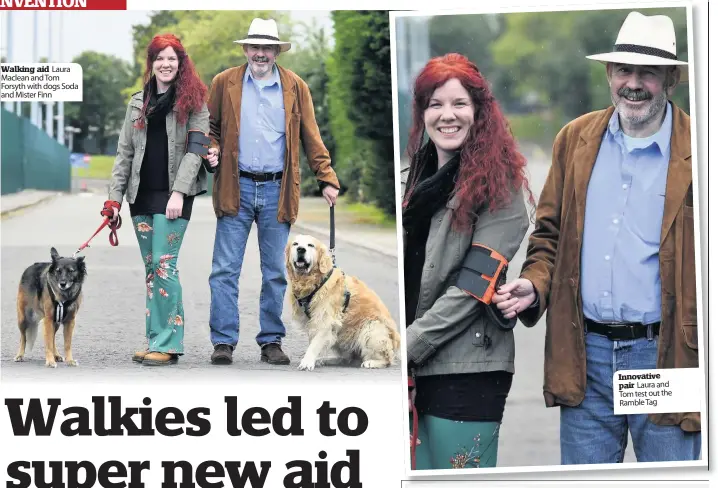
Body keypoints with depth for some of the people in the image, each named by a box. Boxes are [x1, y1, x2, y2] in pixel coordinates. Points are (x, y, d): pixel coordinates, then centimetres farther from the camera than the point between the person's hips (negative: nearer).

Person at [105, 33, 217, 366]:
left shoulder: (193, 100, 0)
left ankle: (168, 343, -8)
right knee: (150, 268, 7)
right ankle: (156, 339, 12)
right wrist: (114, 197, 7)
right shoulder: (138, 102, 15)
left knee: (164, 264, -11)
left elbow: (195, 148, -7)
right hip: (141, 193, 5)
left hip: (173, 194, -5)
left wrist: (179, 192, -17)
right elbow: (125, 151, 14)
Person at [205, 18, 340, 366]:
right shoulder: (224, 83, 5)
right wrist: (211, 150, -6)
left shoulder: (295, 87, 7)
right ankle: (223, 342, 0)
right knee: (225, 270, -4)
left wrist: (327, 178, 1)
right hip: (236, 188, -1)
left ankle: (271, 341, 13)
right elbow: (209, 126, 15)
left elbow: (311, 138, 8)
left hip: (276, 190, 1)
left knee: (276, 272, 5)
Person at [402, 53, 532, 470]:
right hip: (412, 370, 6)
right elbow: (403, 274, 14)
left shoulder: (496, 182, -4)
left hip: (467, 370, -6)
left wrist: (409, 345, -14)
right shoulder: (413, 179, 14)